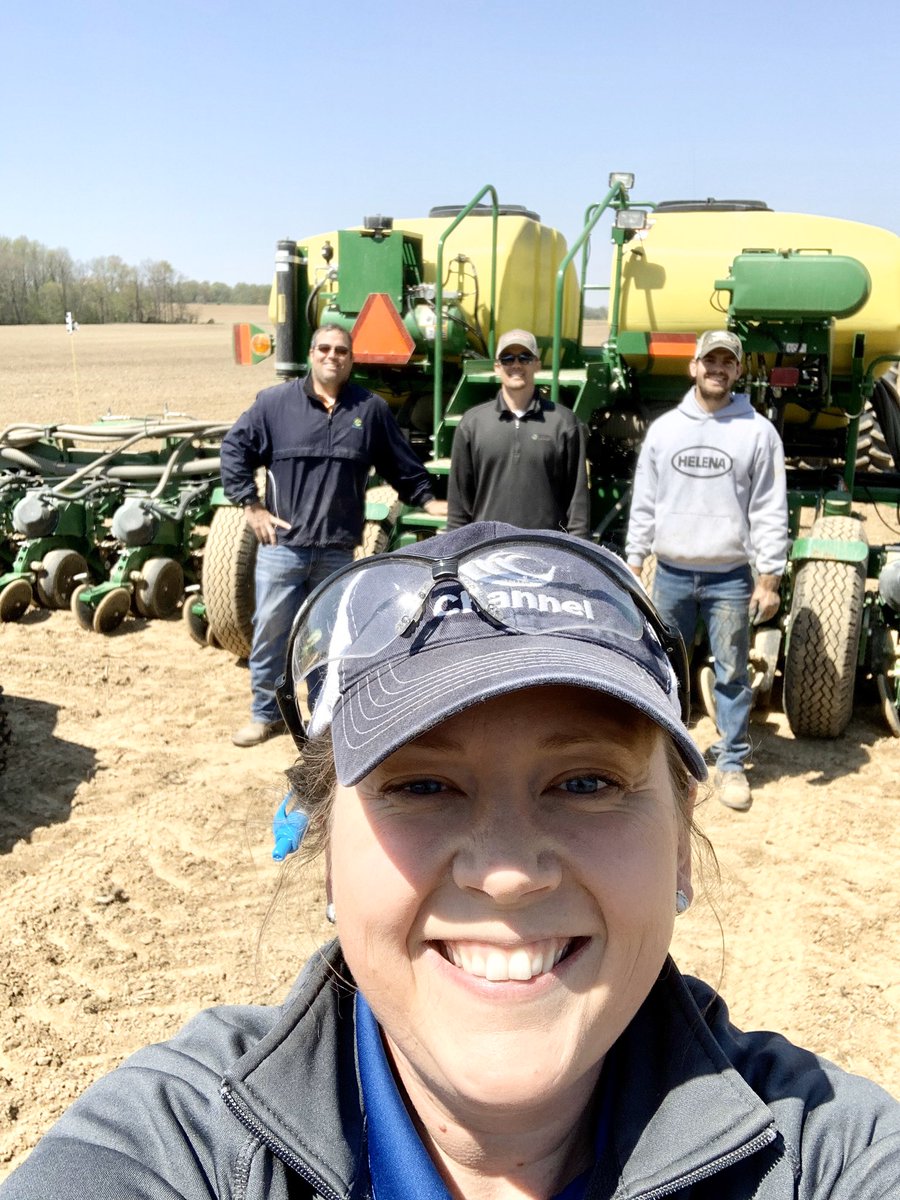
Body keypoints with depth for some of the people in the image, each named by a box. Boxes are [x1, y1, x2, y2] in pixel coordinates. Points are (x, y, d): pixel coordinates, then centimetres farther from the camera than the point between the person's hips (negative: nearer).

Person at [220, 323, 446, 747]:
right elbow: (234, 449, 4)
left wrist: (426, 499, 13)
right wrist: (250, 505, -1)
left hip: (337, 550, 1)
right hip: (281, 543, -1)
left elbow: (402, 464, 16)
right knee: (270, 631, 5)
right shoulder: (275, 402, 1)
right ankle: (266, 713, 21)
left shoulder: (371, 409, 6)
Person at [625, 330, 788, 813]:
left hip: (731, 578, -2)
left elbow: (770, 511, -3)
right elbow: (643, 503, 8)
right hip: (671, 574, 2)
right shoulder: (664, 428, 6)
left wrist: (770, 578, -7)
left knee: (732, 674, 5)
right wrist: (633, 565, 5)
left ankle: (731, 763, 17)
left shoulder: (758, 431, -1)